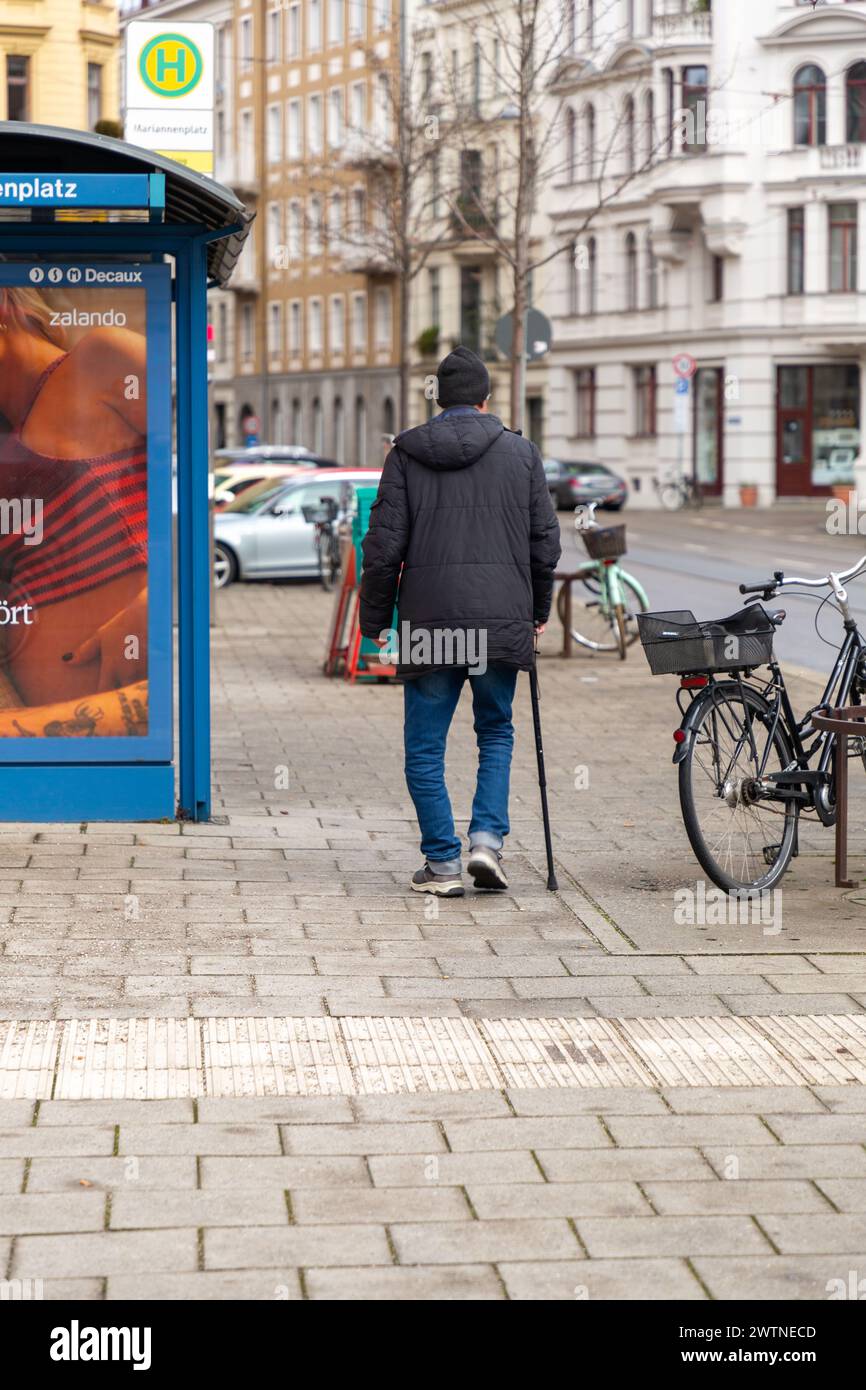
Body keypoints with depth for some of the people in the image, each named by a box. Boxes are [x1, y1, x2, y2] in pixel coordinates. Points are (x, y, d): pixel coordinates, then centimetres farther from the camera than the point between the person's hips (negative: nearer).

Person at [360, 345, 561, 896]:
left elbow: (385, 545, 0)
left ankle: (443, 863, 6)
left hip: (429, 619, -1)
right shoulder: (521, 452, 6)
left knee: (426, 747, 8)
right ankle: (488, 839, 1)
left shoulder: (406, 455, 3)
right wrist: (538, 611, 21)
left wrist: (376, 620, 8)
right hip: (502, 620, 1)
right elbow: (546, 541, 8)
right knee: (497, 731, 18)